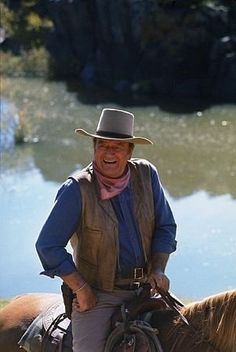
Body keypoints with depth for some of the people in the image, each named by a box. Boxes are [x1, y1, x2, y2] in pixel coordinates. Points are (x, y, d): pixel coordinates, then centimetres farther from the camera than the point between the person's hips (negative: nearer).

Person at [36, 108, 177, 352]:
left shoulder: (147, 174, -2)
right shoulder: (77, 188, -15)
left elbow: (165, 227, 8)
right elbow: (48, 246, -13)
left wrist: (158, 270, -5)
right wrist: (81, 290, -13)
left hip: (143, 289, 4)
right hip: (97, 295, -4)